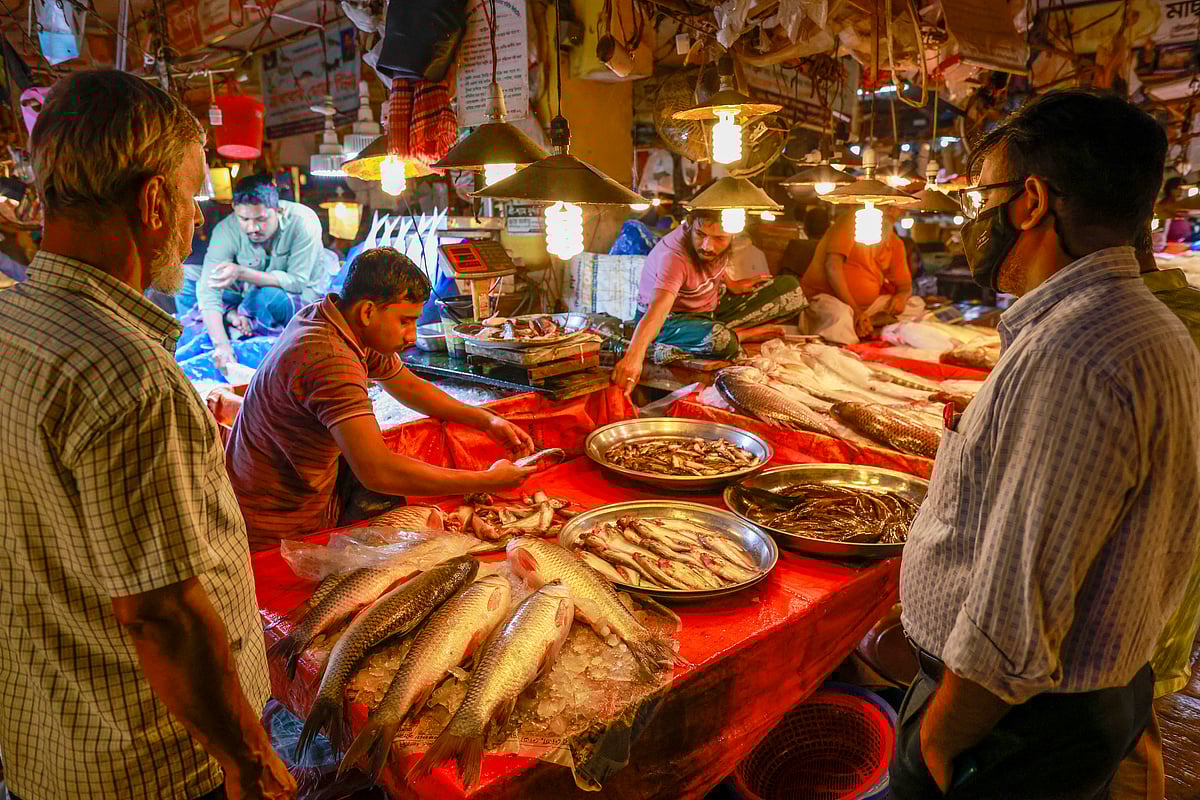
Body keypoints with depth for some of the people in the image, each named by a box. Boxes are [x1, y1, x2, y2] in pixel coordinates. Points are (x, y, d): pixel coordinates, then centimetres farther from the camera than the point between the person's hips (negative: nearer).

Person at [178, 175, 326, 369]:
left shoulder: (303, 222, -26)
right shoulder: (226, 230, -19)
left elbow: (298, 282, -25)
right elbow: (208, 291, -25)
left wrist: (242, 272, -36)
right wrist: (221, 344, -39)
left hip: (302, 299, -3)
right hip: (251, 299, 4)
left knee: (268, 297, -36)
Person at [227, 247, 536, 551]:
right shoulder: (330, 360, -33)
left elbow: (408, 386, 11)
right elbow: (377, 472, -41)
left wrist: (487, 420, 1)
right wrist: (487, 481, -33)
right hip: (281, 533, -8)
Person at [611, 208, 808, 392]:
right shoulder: (674, 257, -34)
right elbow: (658, 309, -49)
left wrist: (731, 284, 2)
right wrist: (634, 355, -62)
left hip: (712, 309, 8)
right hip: (672, 319, -8)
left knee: (791, 290, -2)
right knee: (718, 340, -43)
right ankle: (744, 334, -6)